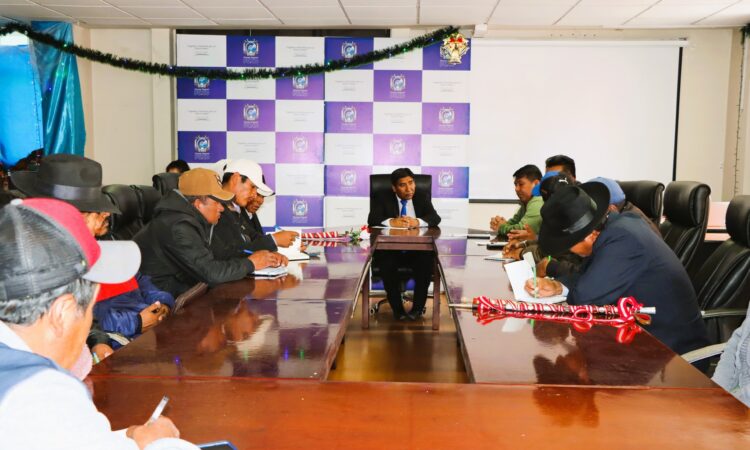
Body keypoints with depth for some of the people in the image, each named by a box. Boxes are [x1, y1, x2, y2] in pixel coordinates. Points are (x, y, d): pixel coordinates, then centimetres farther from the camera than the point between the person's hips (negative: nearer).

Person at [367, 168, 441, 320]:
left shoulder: (422, 196, 7)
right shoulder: (383, 198, 3)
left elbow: (435, 218, -6)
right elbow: (372, 219, -11)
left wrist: (417, 222, -28)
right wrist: (392, 222, -31)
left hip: (417, 249, 1)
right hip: (390, 249, -1)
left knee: (427, 262, -29)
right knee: (386, 263, -32)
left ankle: (417, 307, -12)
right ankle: (397, 308, -14)